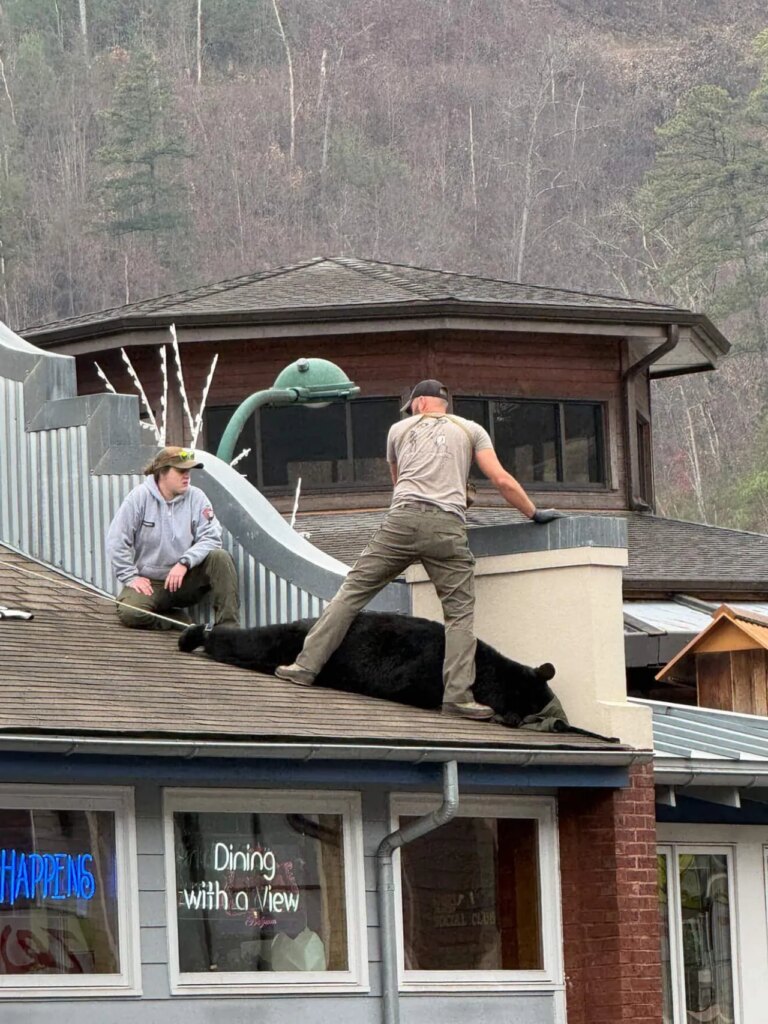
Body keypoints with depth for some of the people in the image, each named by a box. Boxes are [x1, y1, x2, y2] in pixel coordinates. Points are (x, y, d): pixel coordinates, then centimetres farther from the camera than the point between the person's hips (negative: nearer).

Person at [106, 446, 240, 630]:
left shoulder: (196, 498, -1)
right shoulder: (140, 497, -6)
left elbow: (211, 537, -8)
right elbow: (117, 542, -6)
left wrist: (184, 563, -22)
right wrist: (131, 577, -11)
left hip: (185, 579, 2)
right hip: (149, 582, -2)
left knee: (220, 558, -24)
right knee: (129, 613, -32)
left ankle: (228, 626, -23)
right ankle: (181, 621, -9)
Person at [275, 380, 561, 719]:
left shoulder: (400, 429, 24)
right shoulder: (471, 430, 20)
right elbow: (502, 480, 10)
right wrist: (535, 513, 21)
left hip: (402, 519, 1)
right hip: (448, 526, -1)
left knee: (353, 590, 7)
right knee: (460, 613, 2)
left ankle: (307, 665, 3)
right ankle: (458, 695, -10)